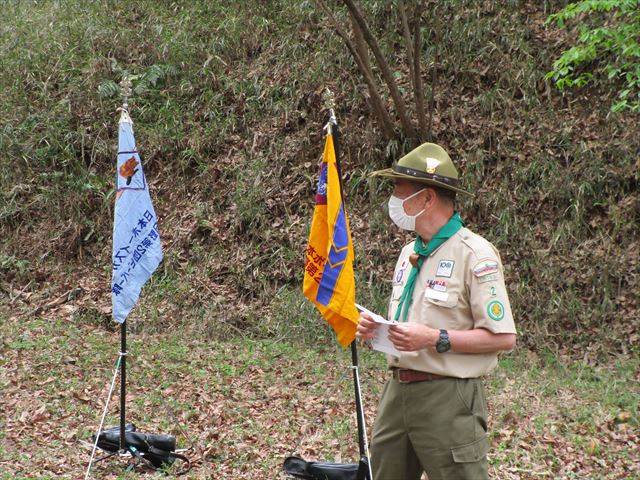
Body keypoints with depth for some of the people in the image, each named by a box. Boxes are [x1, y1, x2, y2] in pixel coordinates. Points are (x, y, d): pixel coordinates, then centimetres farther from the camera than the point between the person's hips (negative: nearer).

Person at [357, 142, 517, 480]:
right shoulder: (409, 253, 14)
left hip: (448, 398, -8)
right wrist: (376, 329, 3)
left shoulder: (474, 255, -12)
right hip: (397, 390, 8)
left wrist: (434, 339, -22)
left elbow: (503, 337, -16)